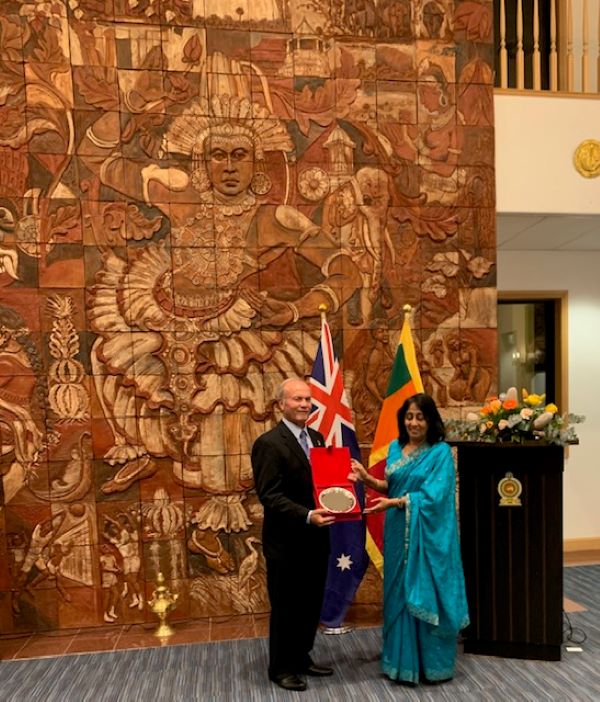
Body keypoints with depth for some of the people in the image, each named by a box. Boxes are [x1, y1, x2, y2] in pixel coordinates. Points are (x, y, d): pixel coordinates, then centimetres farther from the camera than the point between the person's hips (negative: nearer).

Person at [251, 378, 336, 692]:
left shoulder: (317, 438, 9)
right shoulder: (268, 443, -16)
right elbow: (269, 496, -21)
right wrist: (307, 516, -31)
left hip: (315, 539, 7)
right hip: (286, 542, -7)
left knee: (311, 604, 19)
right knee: (286, 607, 9)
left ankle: (301, 657, 38)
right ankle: (281, 667, 29)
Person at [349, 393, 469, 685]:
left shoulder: (441, 452, -10)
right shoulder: (395, 447, 7)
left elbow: (432, 496, -18)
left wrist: (393, 503, -25)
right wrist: (367, 478, -5)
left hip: (428, 536, -5)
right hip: (398, 533, 5)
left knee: (426, 594, 4)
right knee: (399, 594, 12)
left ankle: (433, 663, 21)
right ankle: (403, 660, 28)